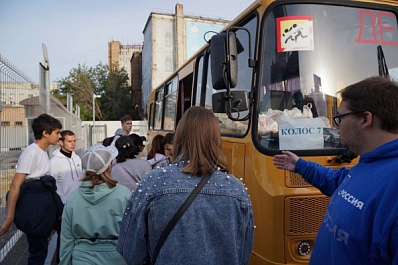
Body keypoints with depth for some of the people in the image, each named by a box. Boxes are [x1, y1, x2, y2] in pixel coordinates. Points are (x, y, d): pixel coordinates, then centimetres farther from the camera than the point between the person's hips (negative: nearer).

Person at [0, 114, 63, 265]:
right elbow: (15, 186, -18)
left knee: (40, 250, 15)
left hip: (43, 205, 8)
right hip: (32, 209, -8)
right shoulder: (31, 153, -16)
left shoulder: (43, 152, 11)